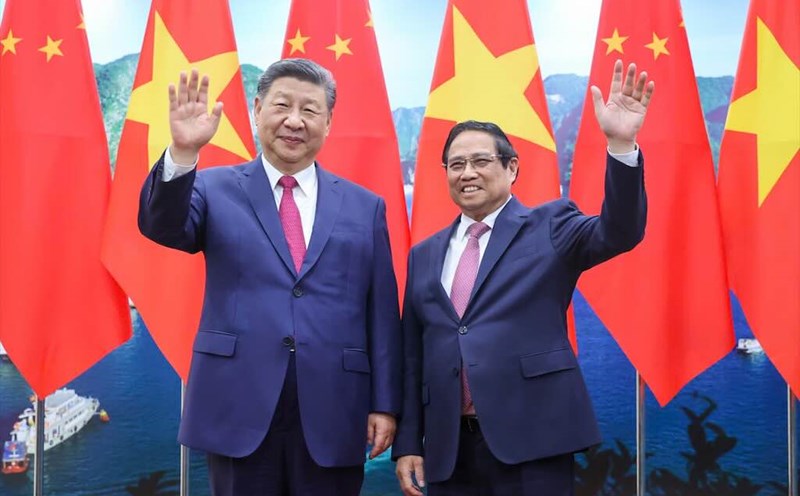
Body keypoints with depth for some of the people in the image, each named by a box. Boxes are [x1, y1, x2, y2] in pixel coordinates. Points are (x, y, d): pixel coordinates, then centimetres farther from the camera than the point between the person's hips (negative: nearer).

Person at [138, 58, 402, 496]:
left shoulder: (364, 206, 8)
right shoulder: (216, 189, 5)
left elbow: (382, 312, 6)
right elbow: (161, 225, -13)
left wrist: (385, 403, 2)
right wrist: (182, 153, -29)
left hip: (333, 417, 1)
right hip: (239, 410, -1)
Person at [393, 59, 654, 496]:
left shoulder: (548, 228, 4)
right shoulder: (425, 255, 13)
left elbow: (619, 232, -15)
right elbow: (413, 356, 12)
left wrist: (621, 144, -28)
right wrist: (407, 444, 7)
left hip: (531, 441, -3)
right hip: (447, 448, 4)